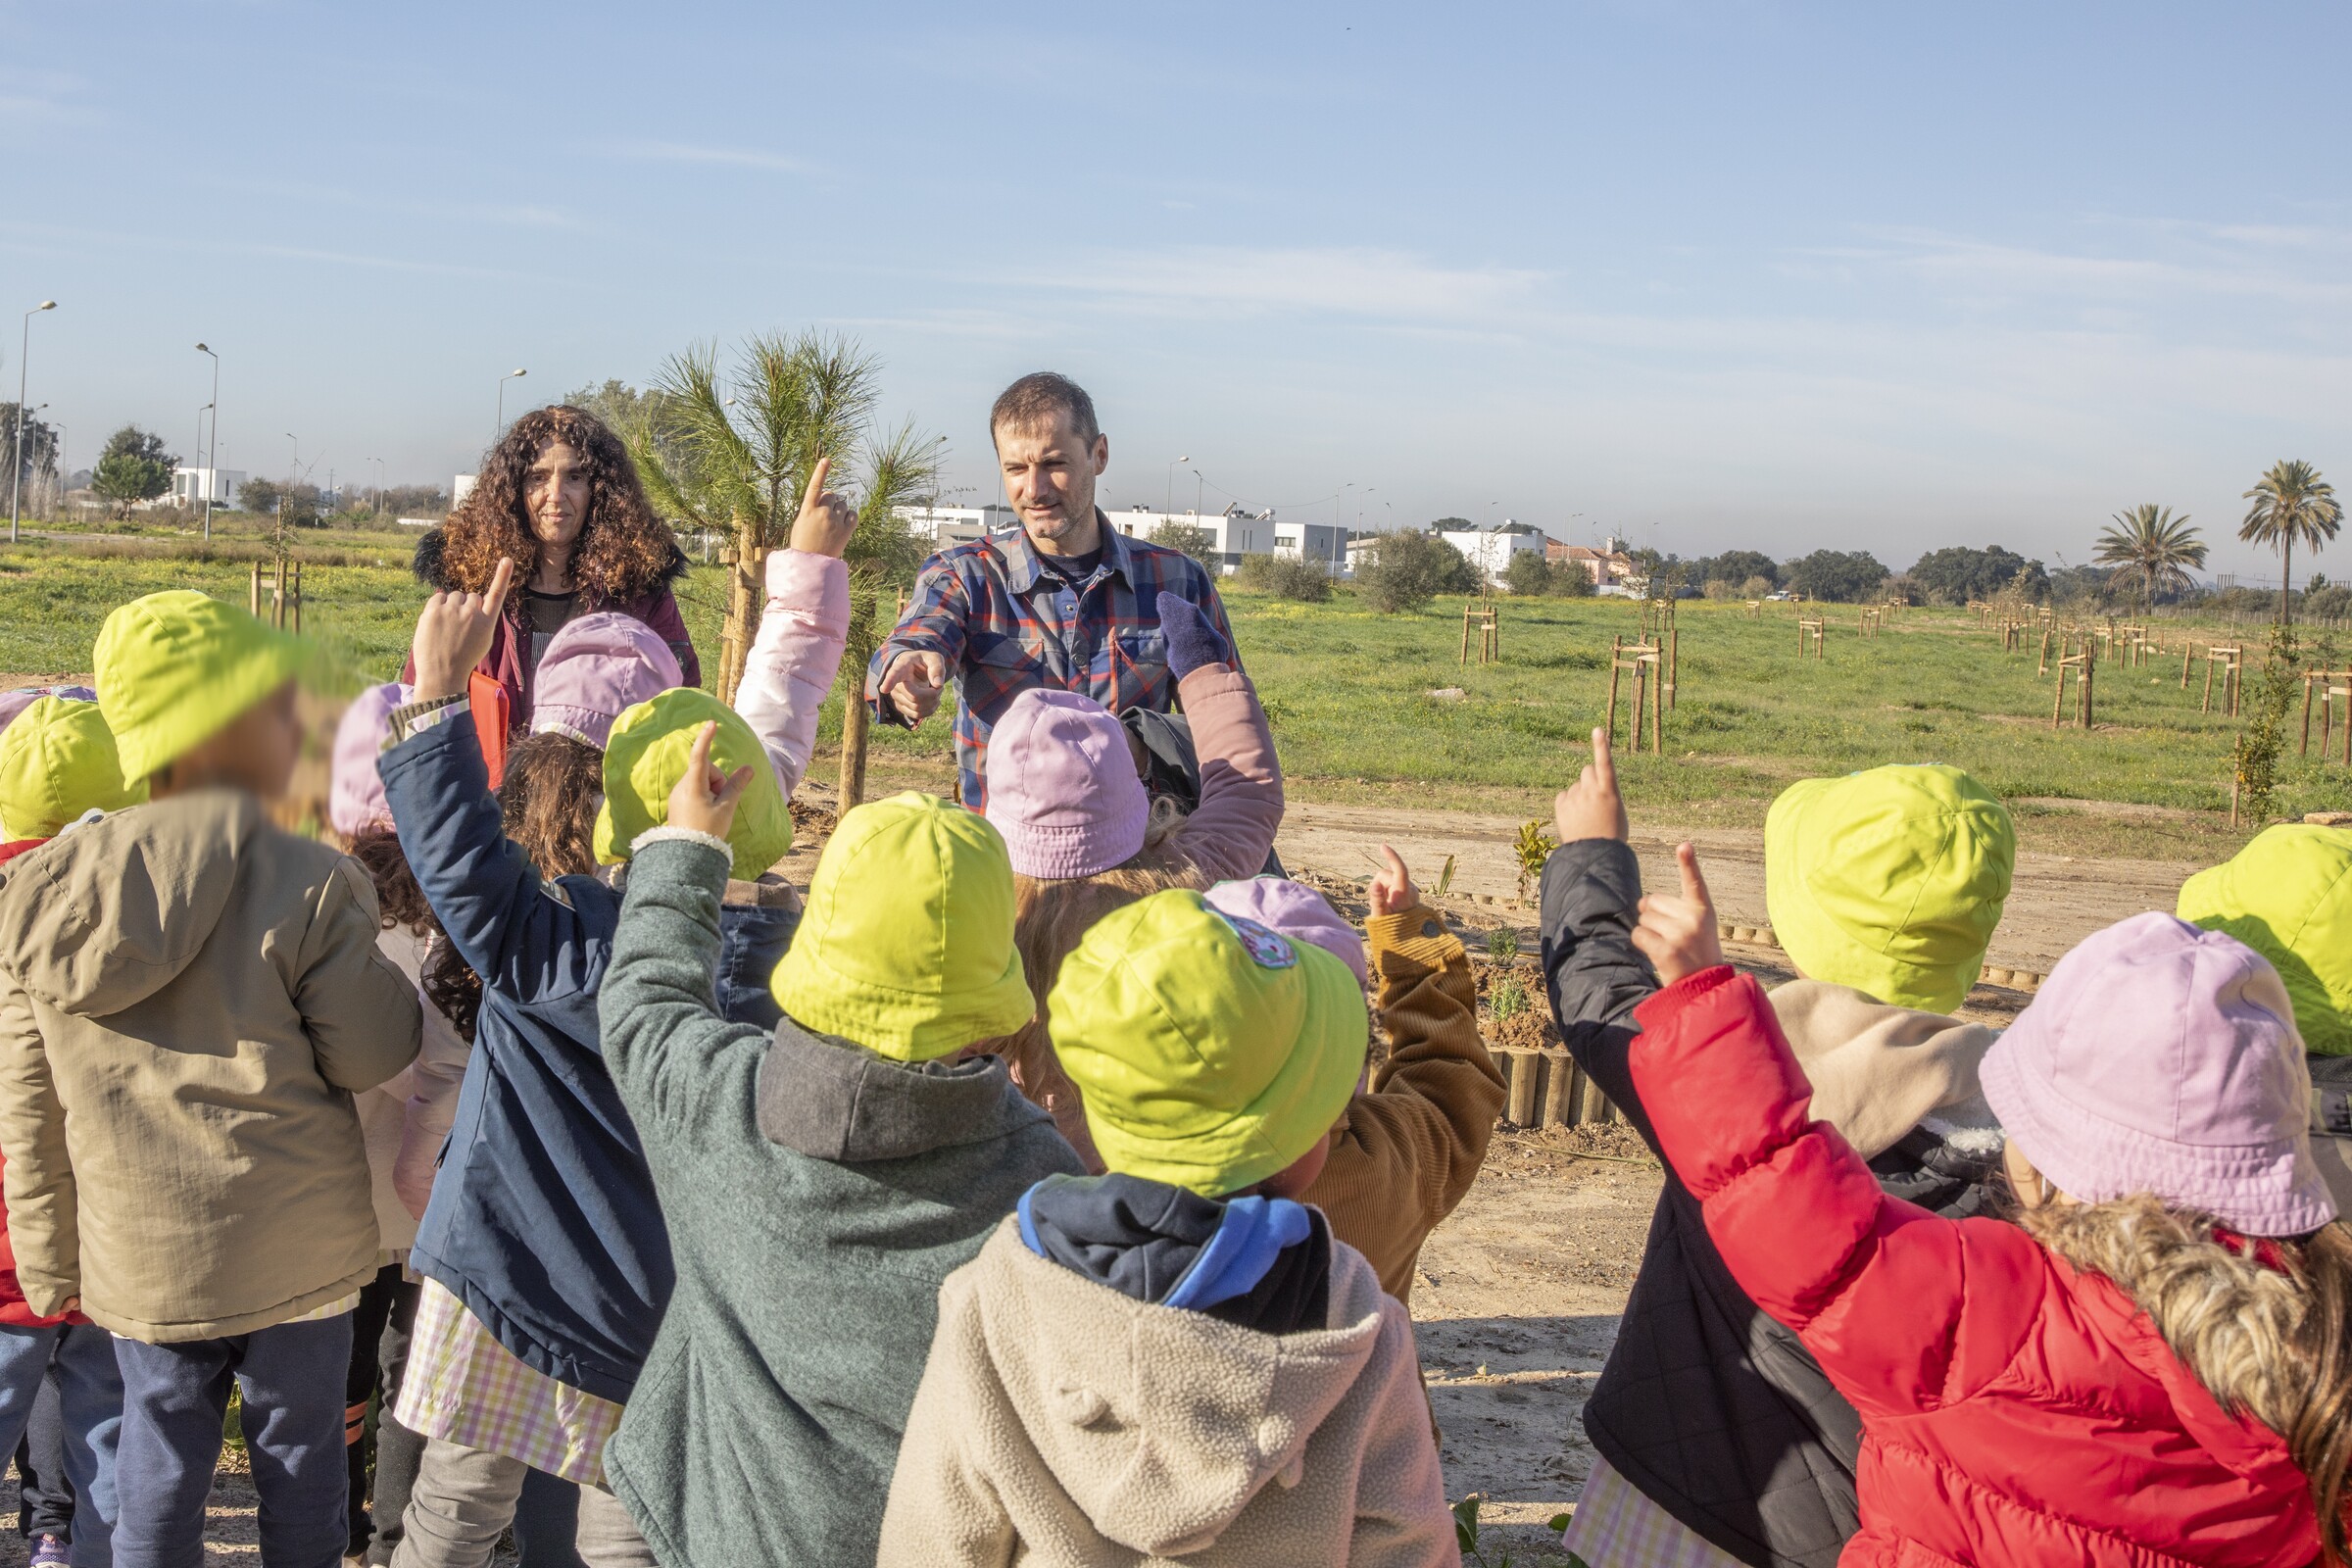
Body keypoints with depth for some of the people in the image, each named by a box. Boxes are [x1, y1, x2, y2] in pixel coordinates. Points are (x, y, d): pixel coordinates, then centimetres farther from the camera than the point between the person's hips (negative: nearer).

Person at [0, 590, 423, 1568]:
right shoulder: (309, 885, -19)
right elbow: (372, 1056, -13)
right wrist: (389, 980, 6)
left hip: (139, 1260, 3)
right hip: (297, 1257, -3)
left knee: (159, 1459, 17)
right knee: (299, 1452, 15)